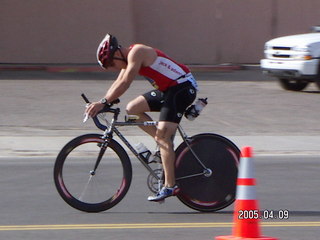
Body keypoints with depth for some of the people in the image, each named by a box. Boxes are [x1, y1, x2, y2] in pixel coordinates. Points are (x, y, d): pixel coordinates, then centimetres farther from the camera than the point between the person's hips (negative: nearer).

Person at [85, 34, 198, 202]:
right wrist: (100, 104, 5)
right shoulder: (129, 57, 12)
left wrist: (103, 102, -26)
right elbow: (118, 83, 15)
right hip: (167, 89, 10)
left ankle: (170, 186, -17)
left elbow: (124, 83, -25)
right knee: (132, 109, 7)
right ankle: (166, 145, 10)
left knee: (162, 135, -17)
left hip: (182, 88, -10)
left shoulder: (136, 53, -18)